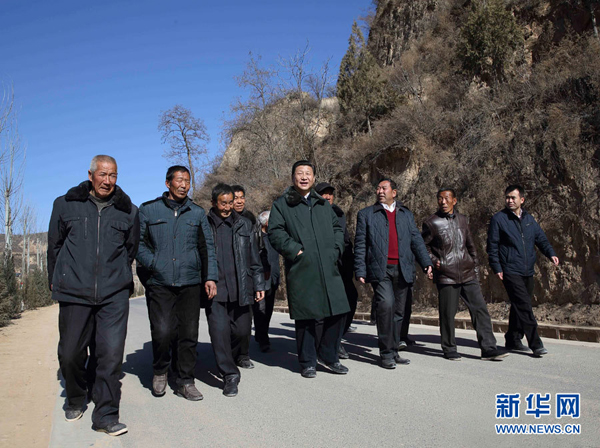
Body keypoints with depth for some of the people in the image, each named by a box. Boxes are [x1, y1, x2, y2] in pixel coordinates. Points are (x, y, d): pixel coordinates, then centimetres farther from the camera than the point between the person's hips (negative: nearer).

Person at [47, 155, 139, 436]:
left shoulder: (127, 211, 8)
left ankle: (105, 415, 8)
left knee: (111, 353, -6)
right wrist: (55, 280, 21)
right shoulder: (65, 205, 7)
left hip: (114, 295, 0)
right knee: (70, 353, 10)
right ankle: (75, 399, 38)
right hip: (73, 293, 1)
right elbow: (54, 245, 17)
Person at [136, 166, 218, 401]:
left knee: (188, 334, 4)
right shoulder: (148, 210, 7)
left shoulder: (197, 212, 12)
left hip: (190, 283, 2)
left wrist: (210, 277, 3)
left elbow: (207, 247, 12)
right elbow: (138, 243, 7)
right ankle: (160, 370, 20)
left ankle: (185, 381, 20)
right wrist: (153, 264, -8)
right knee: (163, 332, -10)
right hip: (159, 283, -2)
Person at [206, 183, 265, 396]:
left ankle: (241, 355, 40)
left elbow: (254, 258, 13)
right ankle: (230, 375, 4)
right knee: (219, 329, -9)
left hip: (240, 288, 3)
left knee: (242, 329, 9)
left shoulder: (244, 225, 10)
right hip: (214, 289, -2)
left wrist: (259, 285, 10)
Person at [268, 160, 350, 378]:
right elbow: (275, 232, -4)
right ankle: (308, 362, 17)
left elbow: (337, 228, 23)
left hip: (328, 269, 5)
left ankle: (328, 356, 22)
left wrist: (336, 249, 6)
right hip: (301, 270, -4)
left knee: (338, 311, 3)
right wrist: (295, 250, -14)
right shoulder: (282, 204, 5)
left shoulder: (323, 204, 21)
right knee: (306, 317, 1)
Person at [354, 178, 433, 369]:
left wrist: (426, 263, -1)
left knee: (398, 312, 7)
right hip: (380, 269, -3)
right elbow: (360, 244, 4)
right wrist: (360, 271, -4)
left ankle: (393, 352, 20)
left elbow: (416, 241, 13)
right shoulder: (366, 214, 10)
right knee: (386, 305, -19)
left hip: (403, 270, 4)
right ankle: (386, 354, -7)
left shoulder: (406, 215, 19)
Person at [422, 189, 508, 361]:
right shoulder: (431, 222, -1)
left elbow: (470, 245, 20)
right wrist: (433, 261, -8)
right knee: (447, 314, 1)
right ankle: (449, 350, 17)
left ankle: (488, 349, 8)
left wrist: (475, 267, 17)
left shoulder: (462, 220, 14)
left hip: (468, 274, 5)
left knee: (480, 309, 1)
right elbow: (423, 245, 5)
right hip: (446, 276, -4)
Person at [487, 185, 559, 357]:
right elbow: (492, 246, -3)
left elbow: (541, 238, 15)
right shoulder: (498, 219, -2)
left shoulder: (529, 219, 14)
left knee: (519, 307, 12)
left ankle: (513, 340, 24)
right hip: (510, 272, -6)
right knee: (524, 306, -11)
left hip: (528, 272, 6)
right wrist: (497, 268, -9)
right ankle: (536, 344, -7)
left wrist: (551, 253, -4)